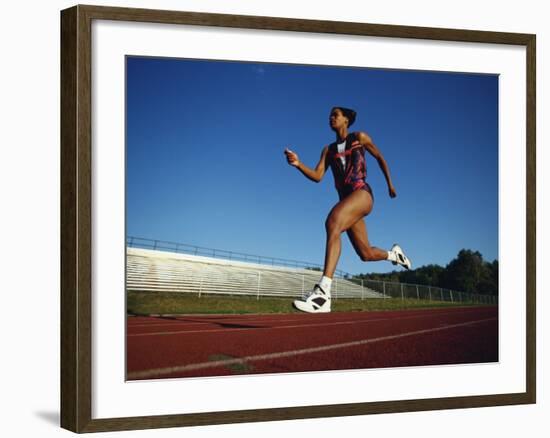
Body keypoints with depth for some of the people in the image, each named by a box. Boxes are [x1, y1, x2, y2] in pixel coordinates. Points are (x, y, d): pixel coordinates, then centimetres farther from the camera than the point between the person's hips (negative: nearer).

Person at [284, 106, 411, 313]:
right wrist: (298, 164, -11)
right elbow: (317, 176, 5)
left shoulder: (359, 138, 7)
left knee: (333, 222, -35)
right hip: (346, 199, 7)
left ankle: (323, 292, -48)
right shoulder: (328, 150, 17)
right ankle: (393, 253, 47)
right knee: (366, 254, 10)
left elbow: (380, 157, 19)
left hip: (362, 193, -7)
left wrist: (390, 184, 21)